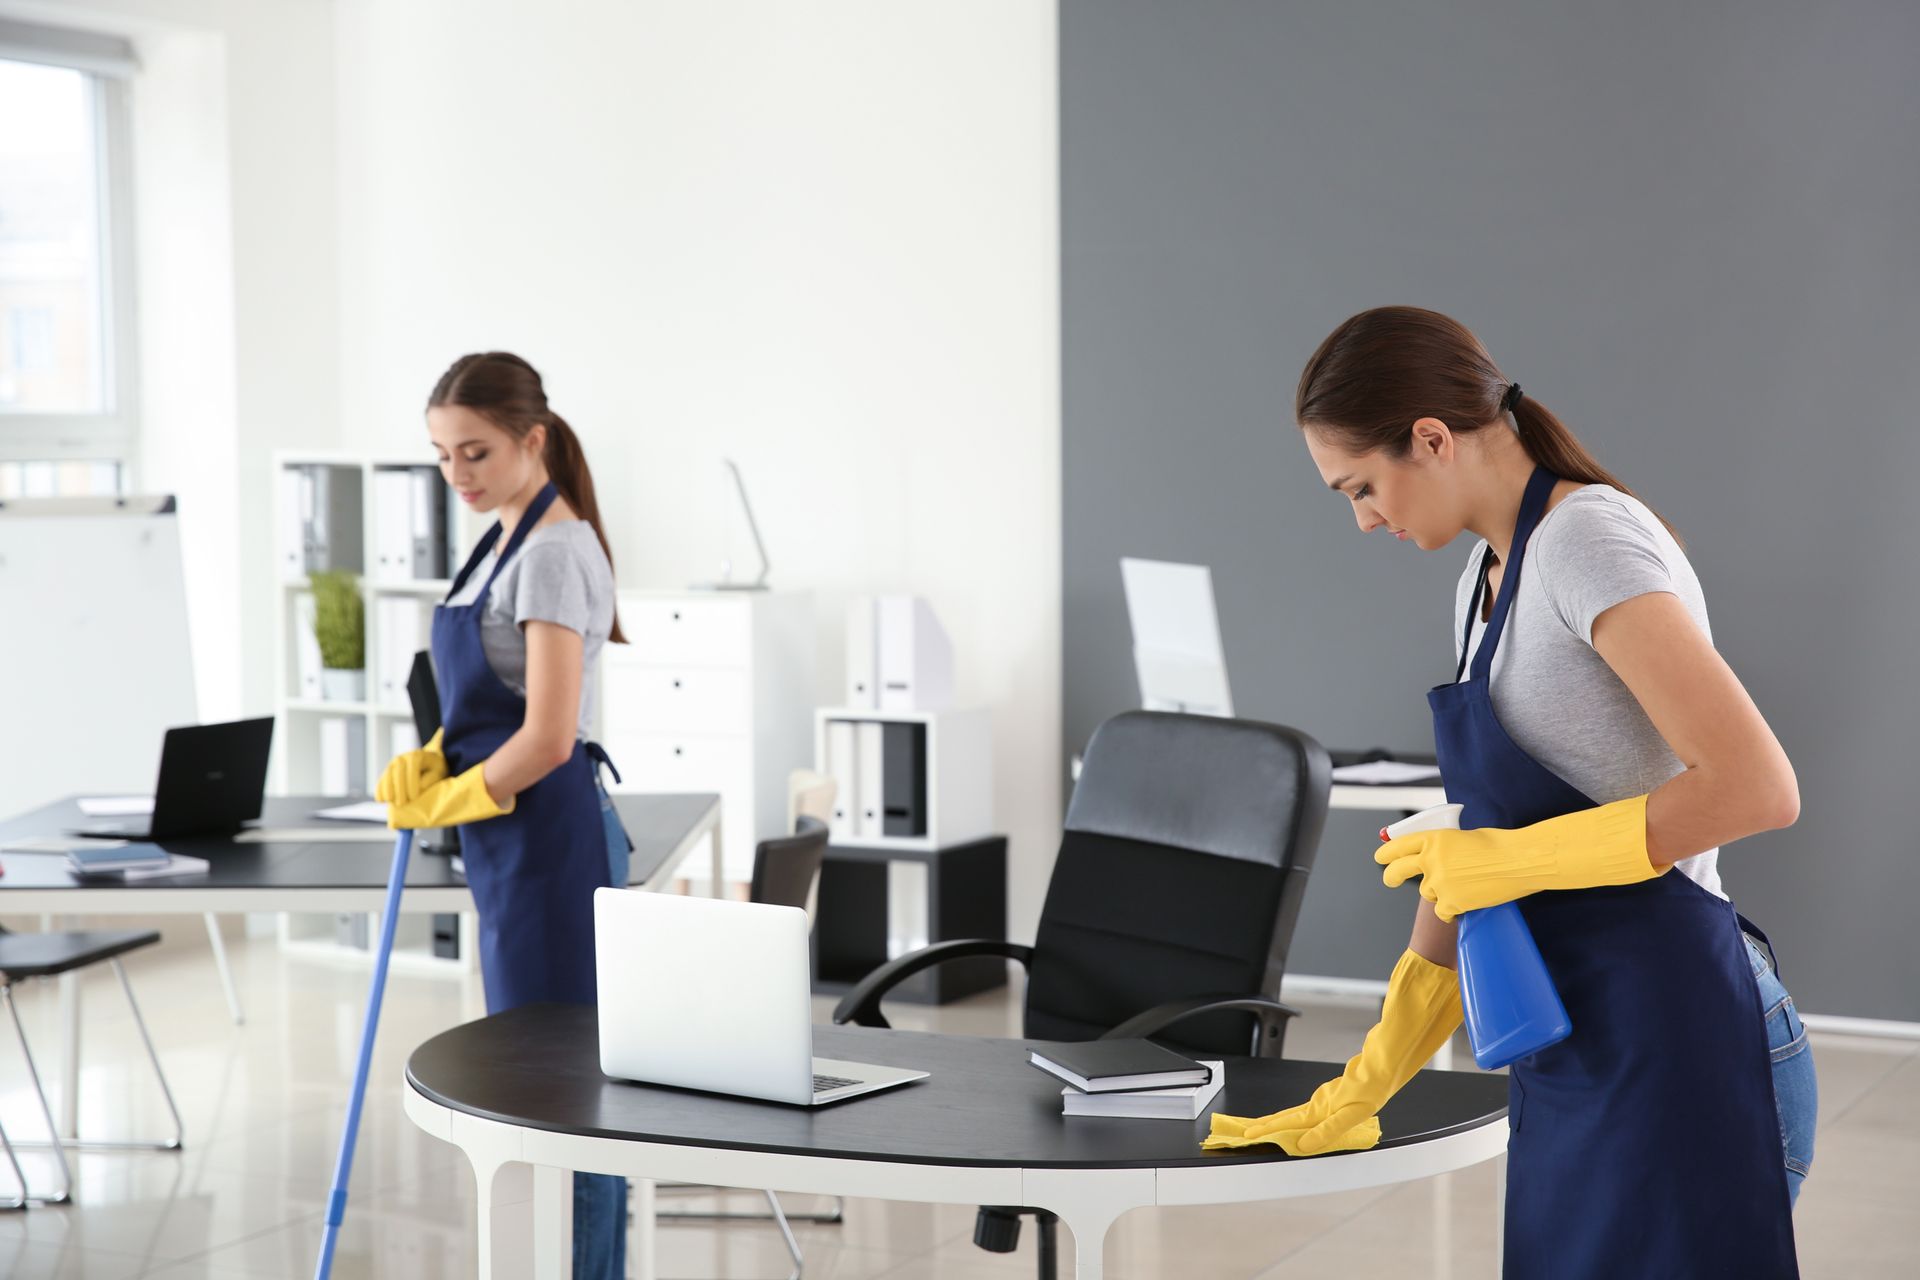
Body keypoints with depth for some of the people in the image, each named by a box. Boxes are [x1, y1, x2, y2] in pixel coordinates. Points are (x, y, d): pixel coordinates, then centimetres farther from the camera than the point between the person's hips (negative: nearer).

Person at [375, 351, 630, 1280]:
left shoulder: (554, 552, -16)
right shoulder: (507, 542, 13)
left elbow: (547, 736, -22)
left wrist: (446, 801, -9)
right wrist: (427, 764, 1)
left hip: (548, 845, -10)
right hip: (515, 851, 10)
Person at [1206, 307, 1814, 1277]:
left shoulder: (1591, 541, -13)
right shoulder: (1486, 579, 15)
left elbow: (1757, 787, -23)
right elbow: (1467, 857, 19)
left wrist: (1514, 859, -16)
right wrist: (1359, 1094, 18)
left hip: (1677, 1055, -8)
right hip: (1576, 1068, 8)